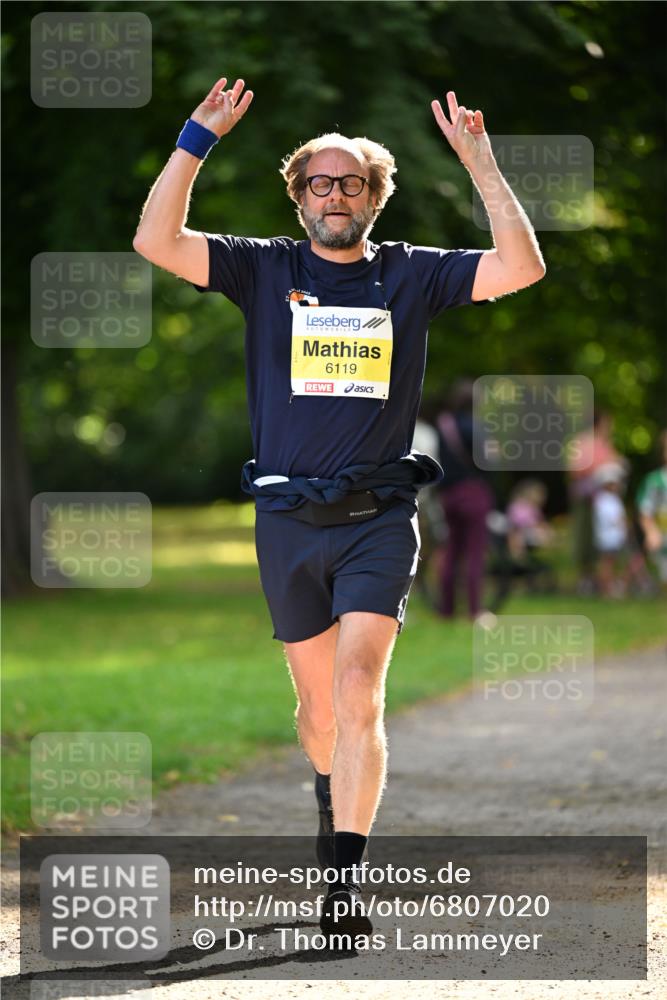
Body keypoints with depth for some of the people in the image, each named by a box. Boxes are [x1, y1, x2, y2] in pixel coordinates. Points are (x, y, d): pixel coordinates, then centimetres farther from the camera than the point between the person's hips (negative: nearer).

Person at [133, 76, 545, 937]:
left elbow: (521, 267, -6)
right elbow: (155, 240, -7)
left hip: (378, 519, -2)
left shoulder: (410, 275, 5)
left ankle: (344, 876, -21)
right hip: (287, 520, 2)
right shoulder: (264, 269, 5)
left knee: (358, 692, -17)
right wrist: (197, 142, -11)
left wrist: (480, 162, -8)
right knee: (317, 703, 13)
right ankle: (334, 802, 43)